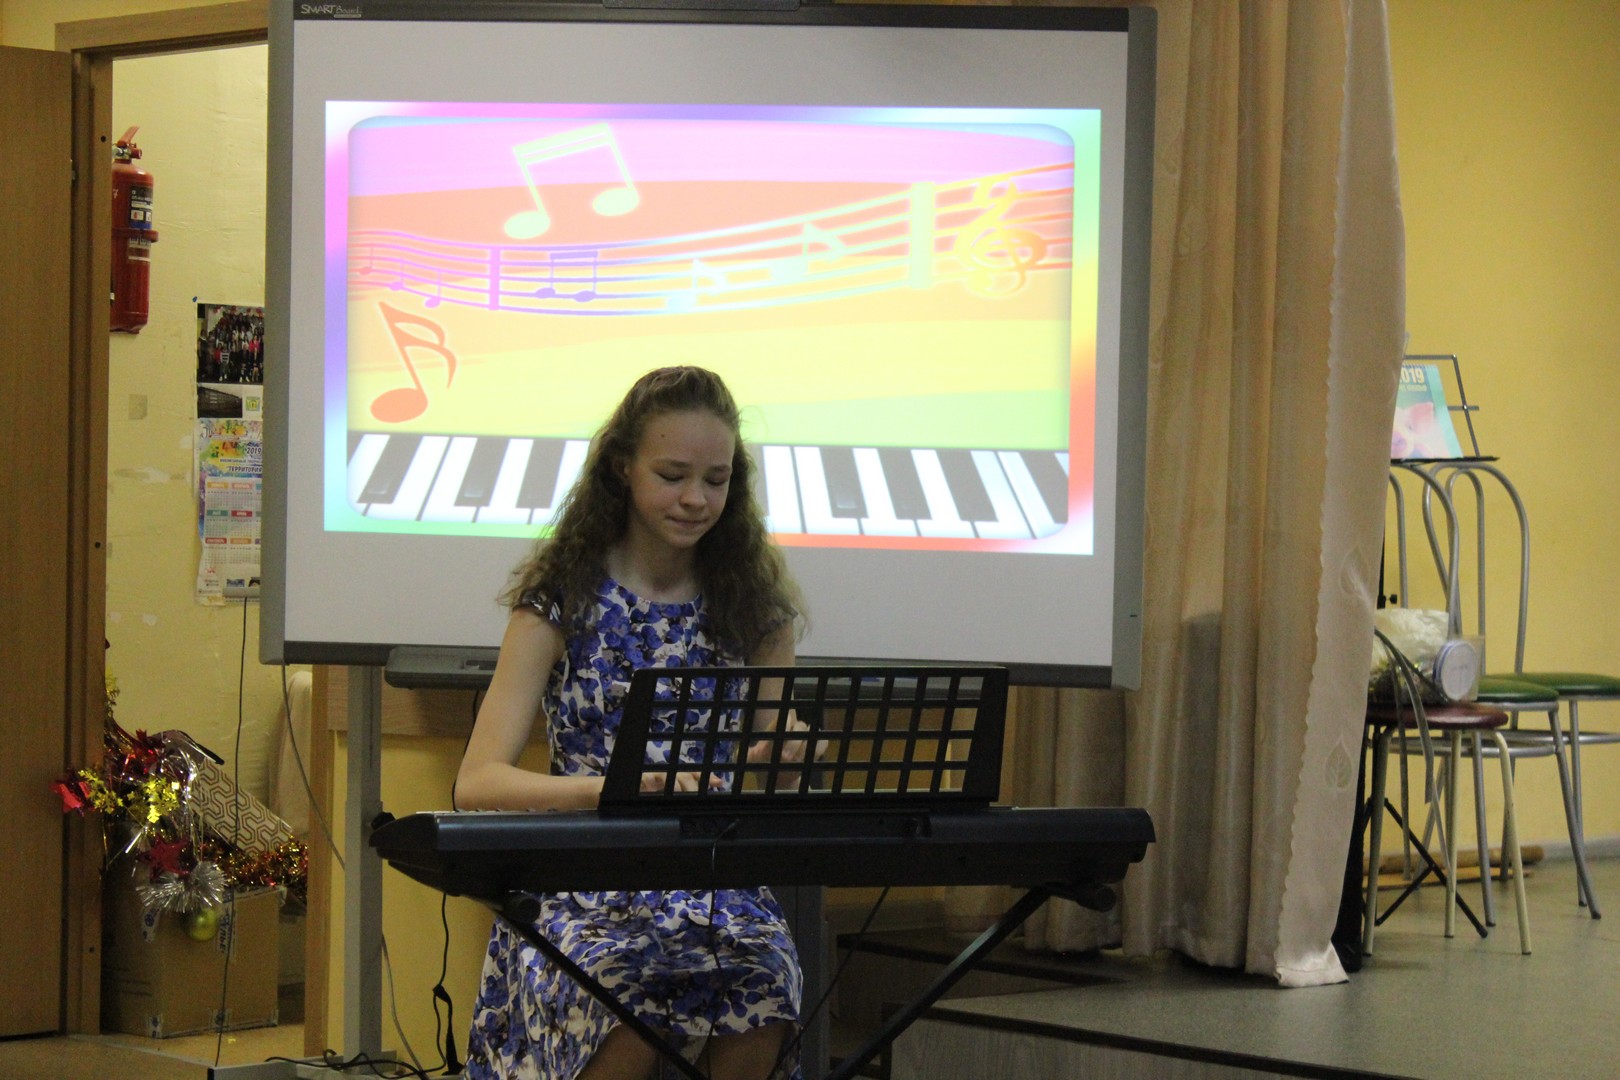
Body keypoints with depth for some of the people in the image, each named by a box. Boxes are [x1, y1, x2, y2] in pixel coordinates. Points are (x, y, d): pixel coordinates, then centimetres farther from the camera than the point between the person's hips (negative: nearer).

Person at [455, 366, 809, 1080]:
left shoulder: (755, 604, 11)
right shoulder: (564, 599, 2)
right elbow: (478, 784, -8)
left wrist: (783, 764, -14)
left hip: (720, 884, 2)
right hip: (585, 889, -2)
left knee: (762, 987, -33)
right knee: (630, 999, -36)